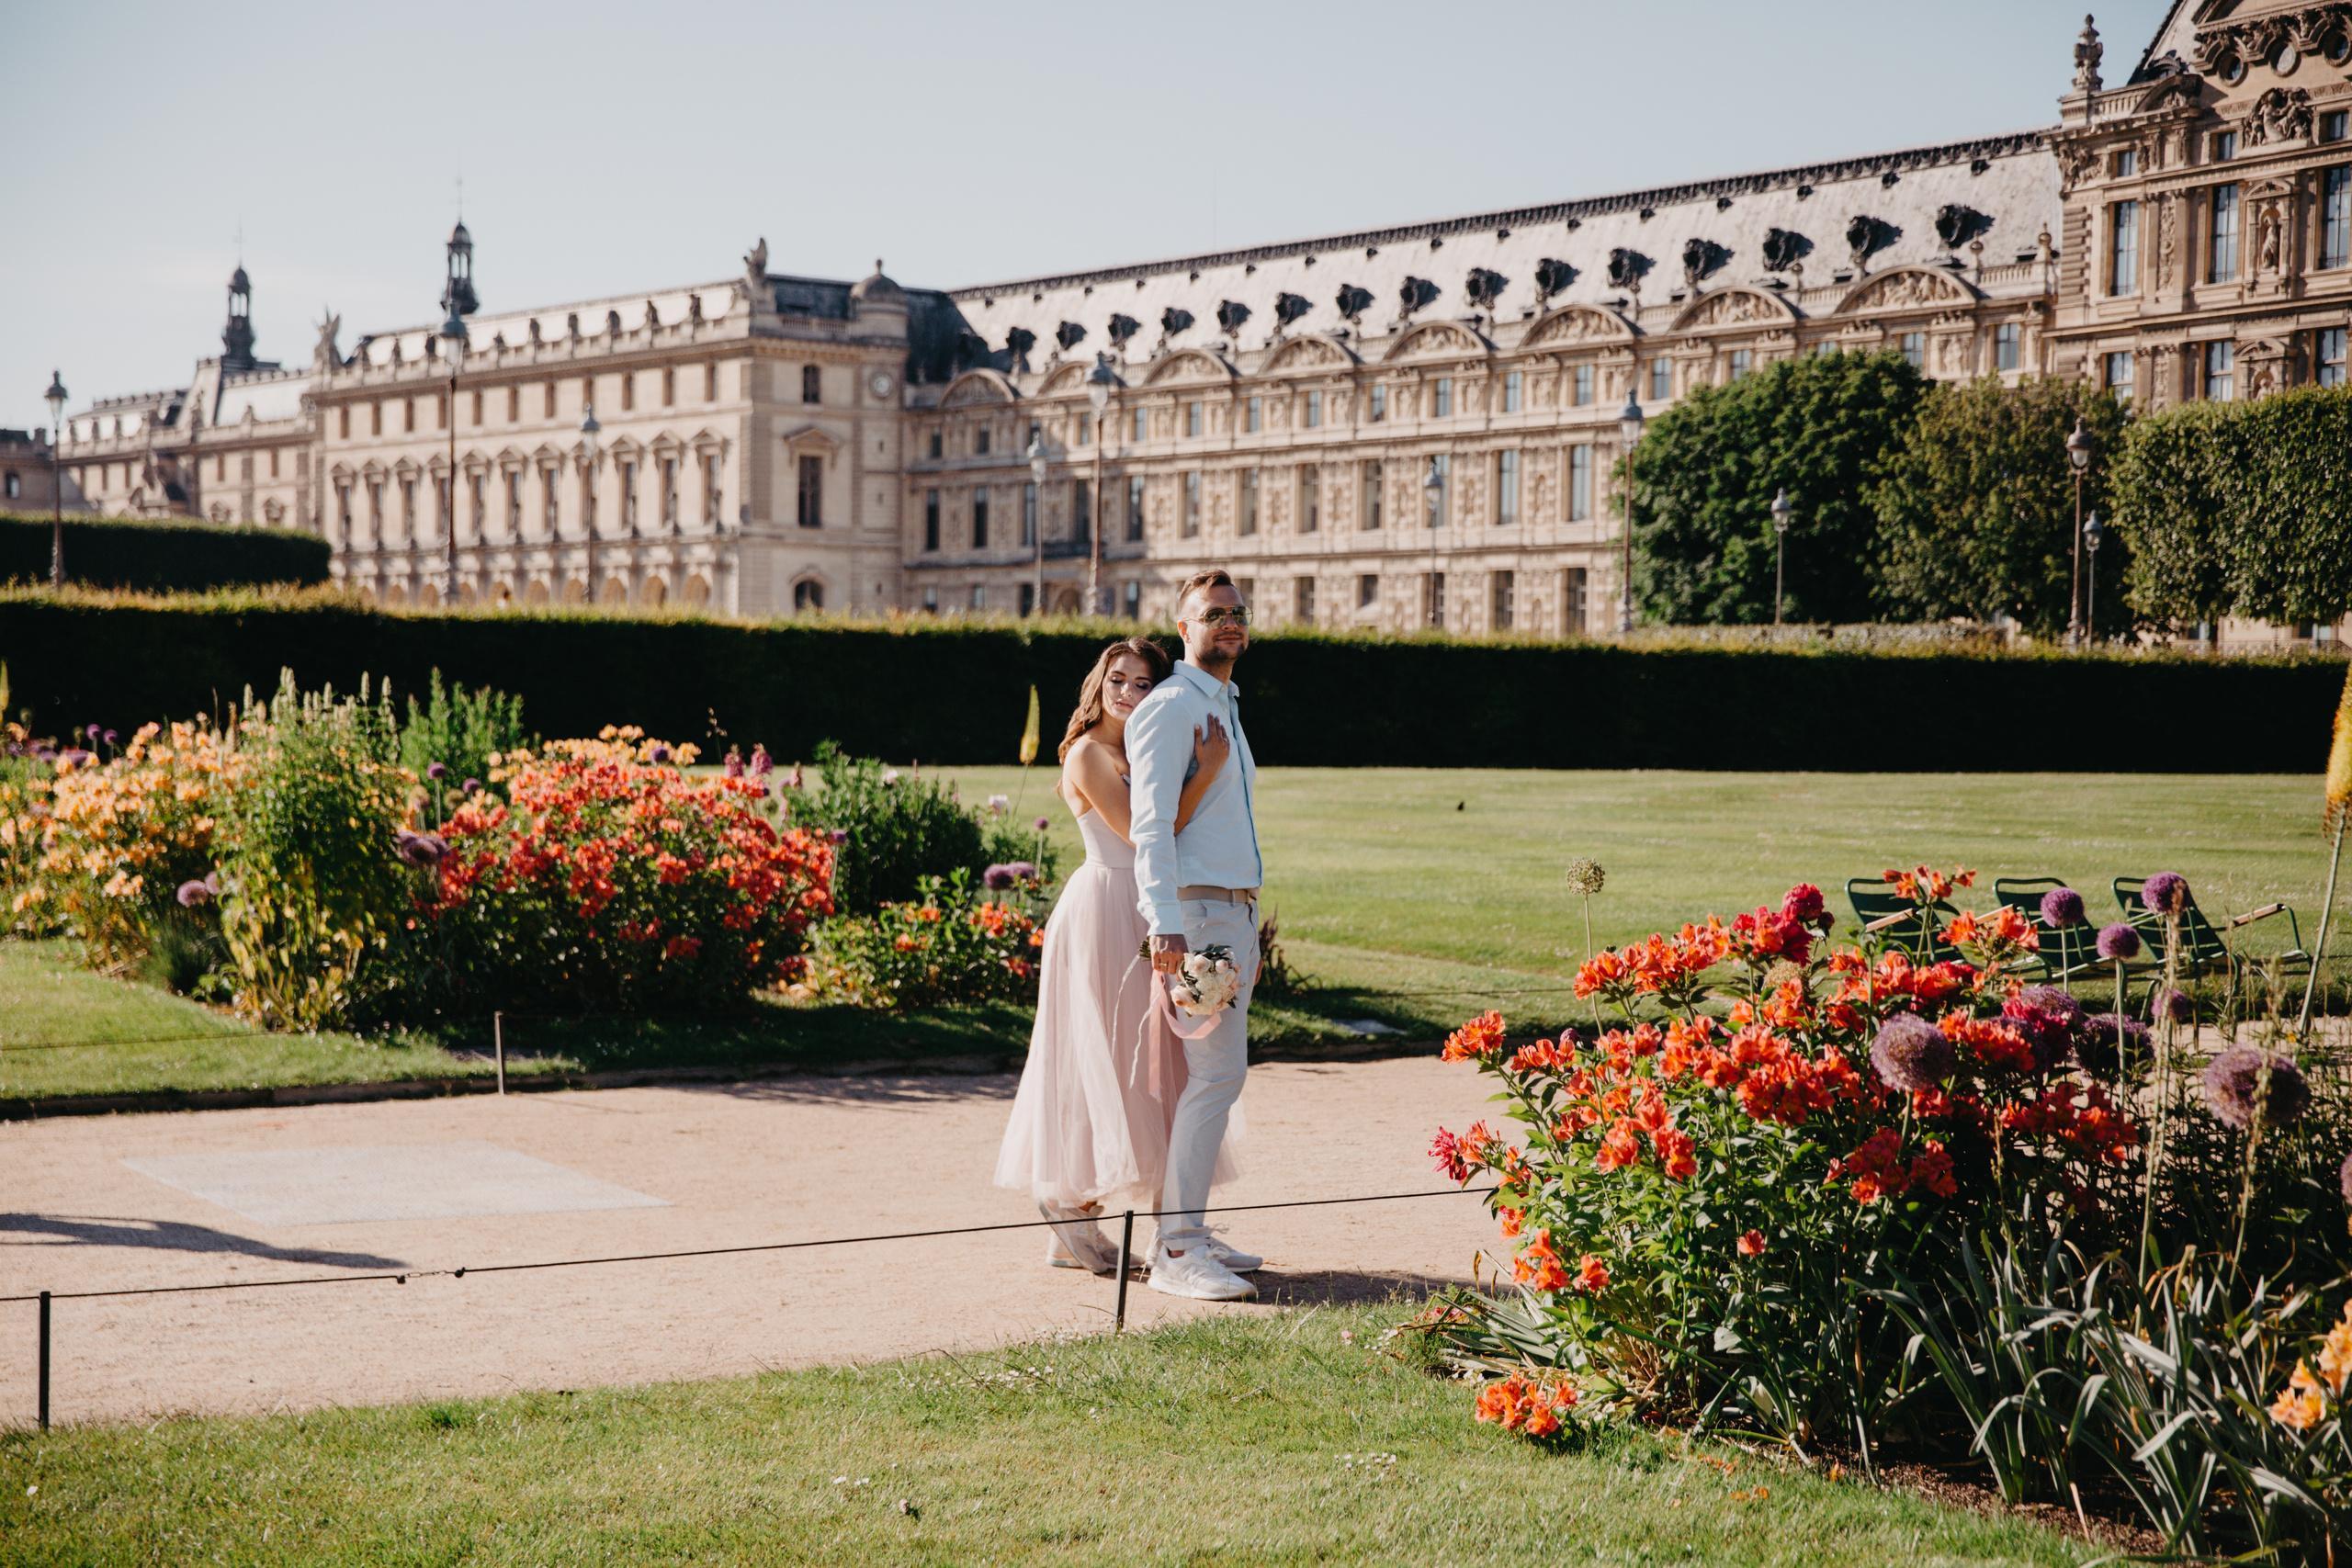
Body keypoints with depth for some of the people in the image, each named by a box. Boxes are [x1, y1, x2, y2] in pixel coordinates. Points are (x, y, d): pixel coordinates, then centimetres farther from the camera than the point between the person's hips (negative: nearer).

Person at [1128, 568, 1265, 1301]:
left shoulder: (1225, 709, 21)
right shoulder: (1171, 706, -9)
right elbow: (1151, 823, -18)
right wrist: (1167, 924, -28)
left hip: (1231, 912, 10)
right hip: (1194, 912, -10)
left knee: (1211, 1074, 10)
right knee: (1213, 1071, -15)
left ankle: (1187, 1232, 16)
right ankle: (1176, 1252, -16)